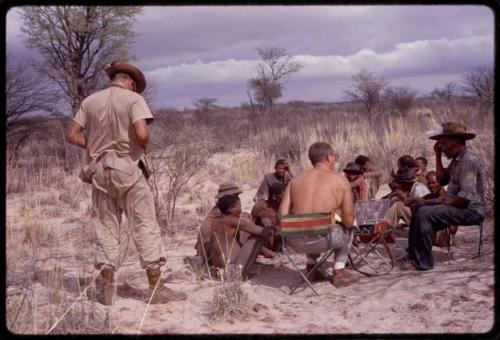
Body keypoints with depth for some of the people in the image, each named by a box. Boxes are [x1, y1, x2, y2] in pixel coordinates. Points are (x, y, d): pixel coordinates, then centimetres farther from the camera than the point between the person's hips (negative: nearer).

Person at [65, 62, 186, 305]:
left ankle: (107, 288, 10)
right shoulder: (134, 98, -5)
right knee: (145, 227, 1)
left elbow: (72, 135, 5)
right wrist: (144, 146, 1)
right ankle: (156, 287, 0)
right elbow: (142, 133, -19)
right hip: (127, 169, -4)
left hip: (99, 170, 4)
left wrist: (94, 146, 14)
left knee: (106, 229, 10)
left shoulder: (90, 101, 8)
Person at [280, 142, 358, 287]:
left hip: (295, 242, 4)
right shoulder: (340, 180, 0)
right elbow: (349, 222, -1)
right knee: (348, 231, 29)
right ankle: (338, 273, 21)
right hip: (323, 241, -4)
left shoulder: (296, 179, 9)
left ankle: (311, 266, 35)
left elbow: (282, 214, 2)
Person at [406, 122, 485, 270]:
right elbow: (442, 180, 14)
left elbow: (466, 196, -27)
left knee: (425, 213, -26)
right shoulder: (457, 159, 10)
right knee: (419, 207, 18)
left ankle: (423, 261, -18)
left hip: (471, 210, -11)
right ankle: (413, 252, 20)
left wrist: (444, 203, -15)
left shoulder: (469, 160, -22)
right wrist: (438, 156, 7)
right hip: (456, 203, 11)